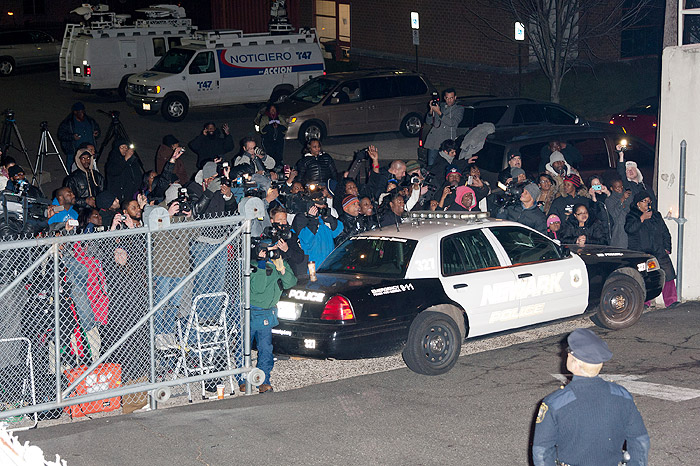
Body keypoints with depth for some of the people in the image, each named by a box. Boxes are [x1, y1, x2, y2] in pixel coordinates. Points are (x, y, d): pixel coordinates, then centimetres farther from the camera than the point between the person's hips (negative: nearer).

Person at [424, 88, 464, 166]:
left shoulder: (459, 109, 7)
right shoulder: (440, 105, 16)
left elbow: (453, 123, -10)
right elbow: (428, 122, 15)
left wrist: (439, 113, -14)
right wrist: (431, 110, -3)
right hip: (434, 139, 3)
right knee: (430, 166, -1)